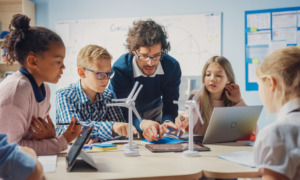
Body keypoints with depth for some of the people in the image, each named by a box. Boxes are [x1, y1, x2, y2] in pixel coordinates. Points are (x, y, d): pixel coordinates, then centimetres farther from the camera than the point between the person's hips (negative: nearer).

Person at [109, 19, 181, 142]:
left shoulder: (172, 67, -21)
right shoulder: (120, 69, -30)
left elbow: (170, 106, -18)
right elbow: (124, 112, -33)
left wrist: (167, 122, -42)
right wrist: (143, 124, -56)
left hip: (153, 113, 2)